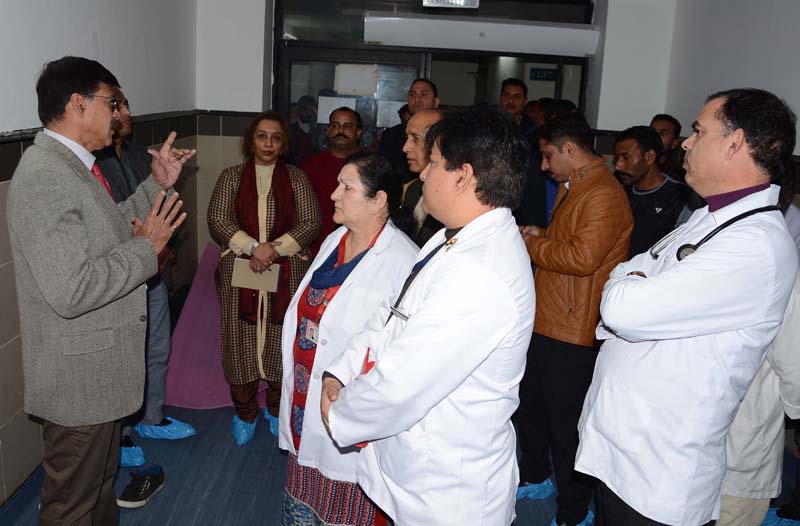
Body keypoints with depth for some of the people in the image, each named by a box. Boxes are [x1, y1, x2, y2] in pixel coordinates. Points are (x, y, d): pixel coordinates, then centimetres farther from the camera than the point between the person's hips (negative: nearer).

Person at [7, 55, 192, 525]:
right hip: (79, 376, -10)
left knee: (101, 480, 28)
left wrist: (158, 184, 10)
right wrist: (147, 247, -21)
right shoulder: (44, 178, -26)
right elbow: (70, 290, -32)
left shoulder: (72, 165, 7)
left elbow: (107, 230, 18)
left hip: (101, 366, 10)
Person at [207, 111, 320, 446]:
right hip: (239, 272, 0)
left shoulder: (296, 178, 7)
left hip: (287, 273, 0)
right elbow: (217, 221, -2)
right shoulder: (232, 177, 8)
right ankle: (244, 412, 21)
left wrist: (275, 249, -14)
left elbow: (311, 223, -1)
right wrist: (253, 247, -16)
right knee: (241, 342, 3)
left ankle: (276, 408, 24)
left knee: (283, 342, 4)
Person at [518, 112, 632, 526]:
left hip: (572, 333, -10)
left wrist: (531, 245, -14)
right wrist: (540, 236, 7)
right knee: (531, 405, 23)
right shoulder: (571, 187, 15)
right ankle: (534, 478, 43)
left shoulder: (604, 196, -19)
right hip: (545, 321, 11)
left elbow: (583, 257, -27)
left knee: (565, 425, 2)